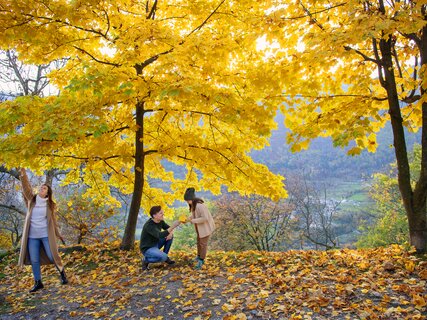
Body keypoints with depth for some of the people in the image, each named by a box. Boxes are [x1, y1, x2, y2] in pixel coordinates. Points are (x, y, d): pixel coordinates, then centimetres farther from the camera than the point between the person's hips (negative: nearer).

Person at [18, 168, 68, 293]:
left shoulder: (50, 205, 2)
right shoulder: (31, 200, 5)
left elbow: (53, 221, 8)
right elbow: (26, 189, -9)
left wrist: (58, 234, 9)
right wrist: (23, 175, -21)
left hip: (46, 235, -2)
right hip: (32, 236, 2)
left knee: (52, 256, -1)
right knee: (34, 260, 4)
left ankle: (62, 273, 23)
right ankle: (38, 282, 17)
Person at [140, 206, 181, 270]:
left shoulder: (160, 221, -4)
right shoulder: (149, 225, -29)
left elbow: (168, 228, 7)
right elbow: (160, 235, -41)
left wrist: (171, 233, -18)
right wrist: (173, 227, -48)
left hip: (155, 244, 8)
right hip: (147, 248, -8)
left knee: (170, 236, -4)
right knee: (163, 257, -30)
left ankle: (165, 256, 8)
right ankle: (146, 260, -4)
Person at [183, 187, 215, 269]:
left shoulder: (200, 205, -34)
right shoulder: (193, 204, -5)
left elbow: (205, 218, -34)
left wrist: (193, 221, -30)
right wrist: (189, 218, -10)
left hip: (206, 226, -9)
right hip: (200, 226, 9)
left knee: (203, 243, 2)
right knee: (199, 241, 22)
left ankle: (201, 260, 17)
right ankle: (199, 256, 42)